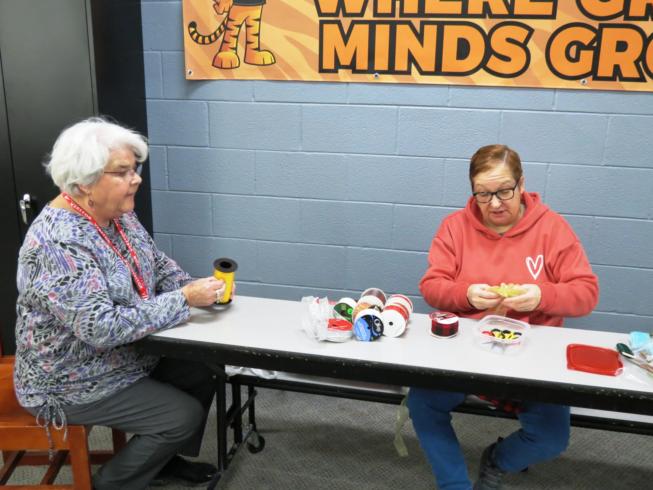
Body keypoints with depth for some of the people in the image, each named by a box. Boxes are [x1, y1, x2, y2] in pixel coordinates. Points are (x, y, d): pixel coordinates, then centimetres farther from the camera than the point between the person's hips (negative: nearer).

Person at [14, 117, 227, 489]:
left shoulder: (119, 214, -3)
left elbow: (159, 264, 8)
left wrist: (196, 287, -12)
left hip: (129, 353, 9)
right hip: (75, 380, -8)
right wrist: (184, 300, -31)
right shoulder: (58, 242, -31)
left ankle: (164, 460, 29)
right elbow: (103, 328, -35)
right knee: (184, 415, -9)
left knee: (201, 377, 7)